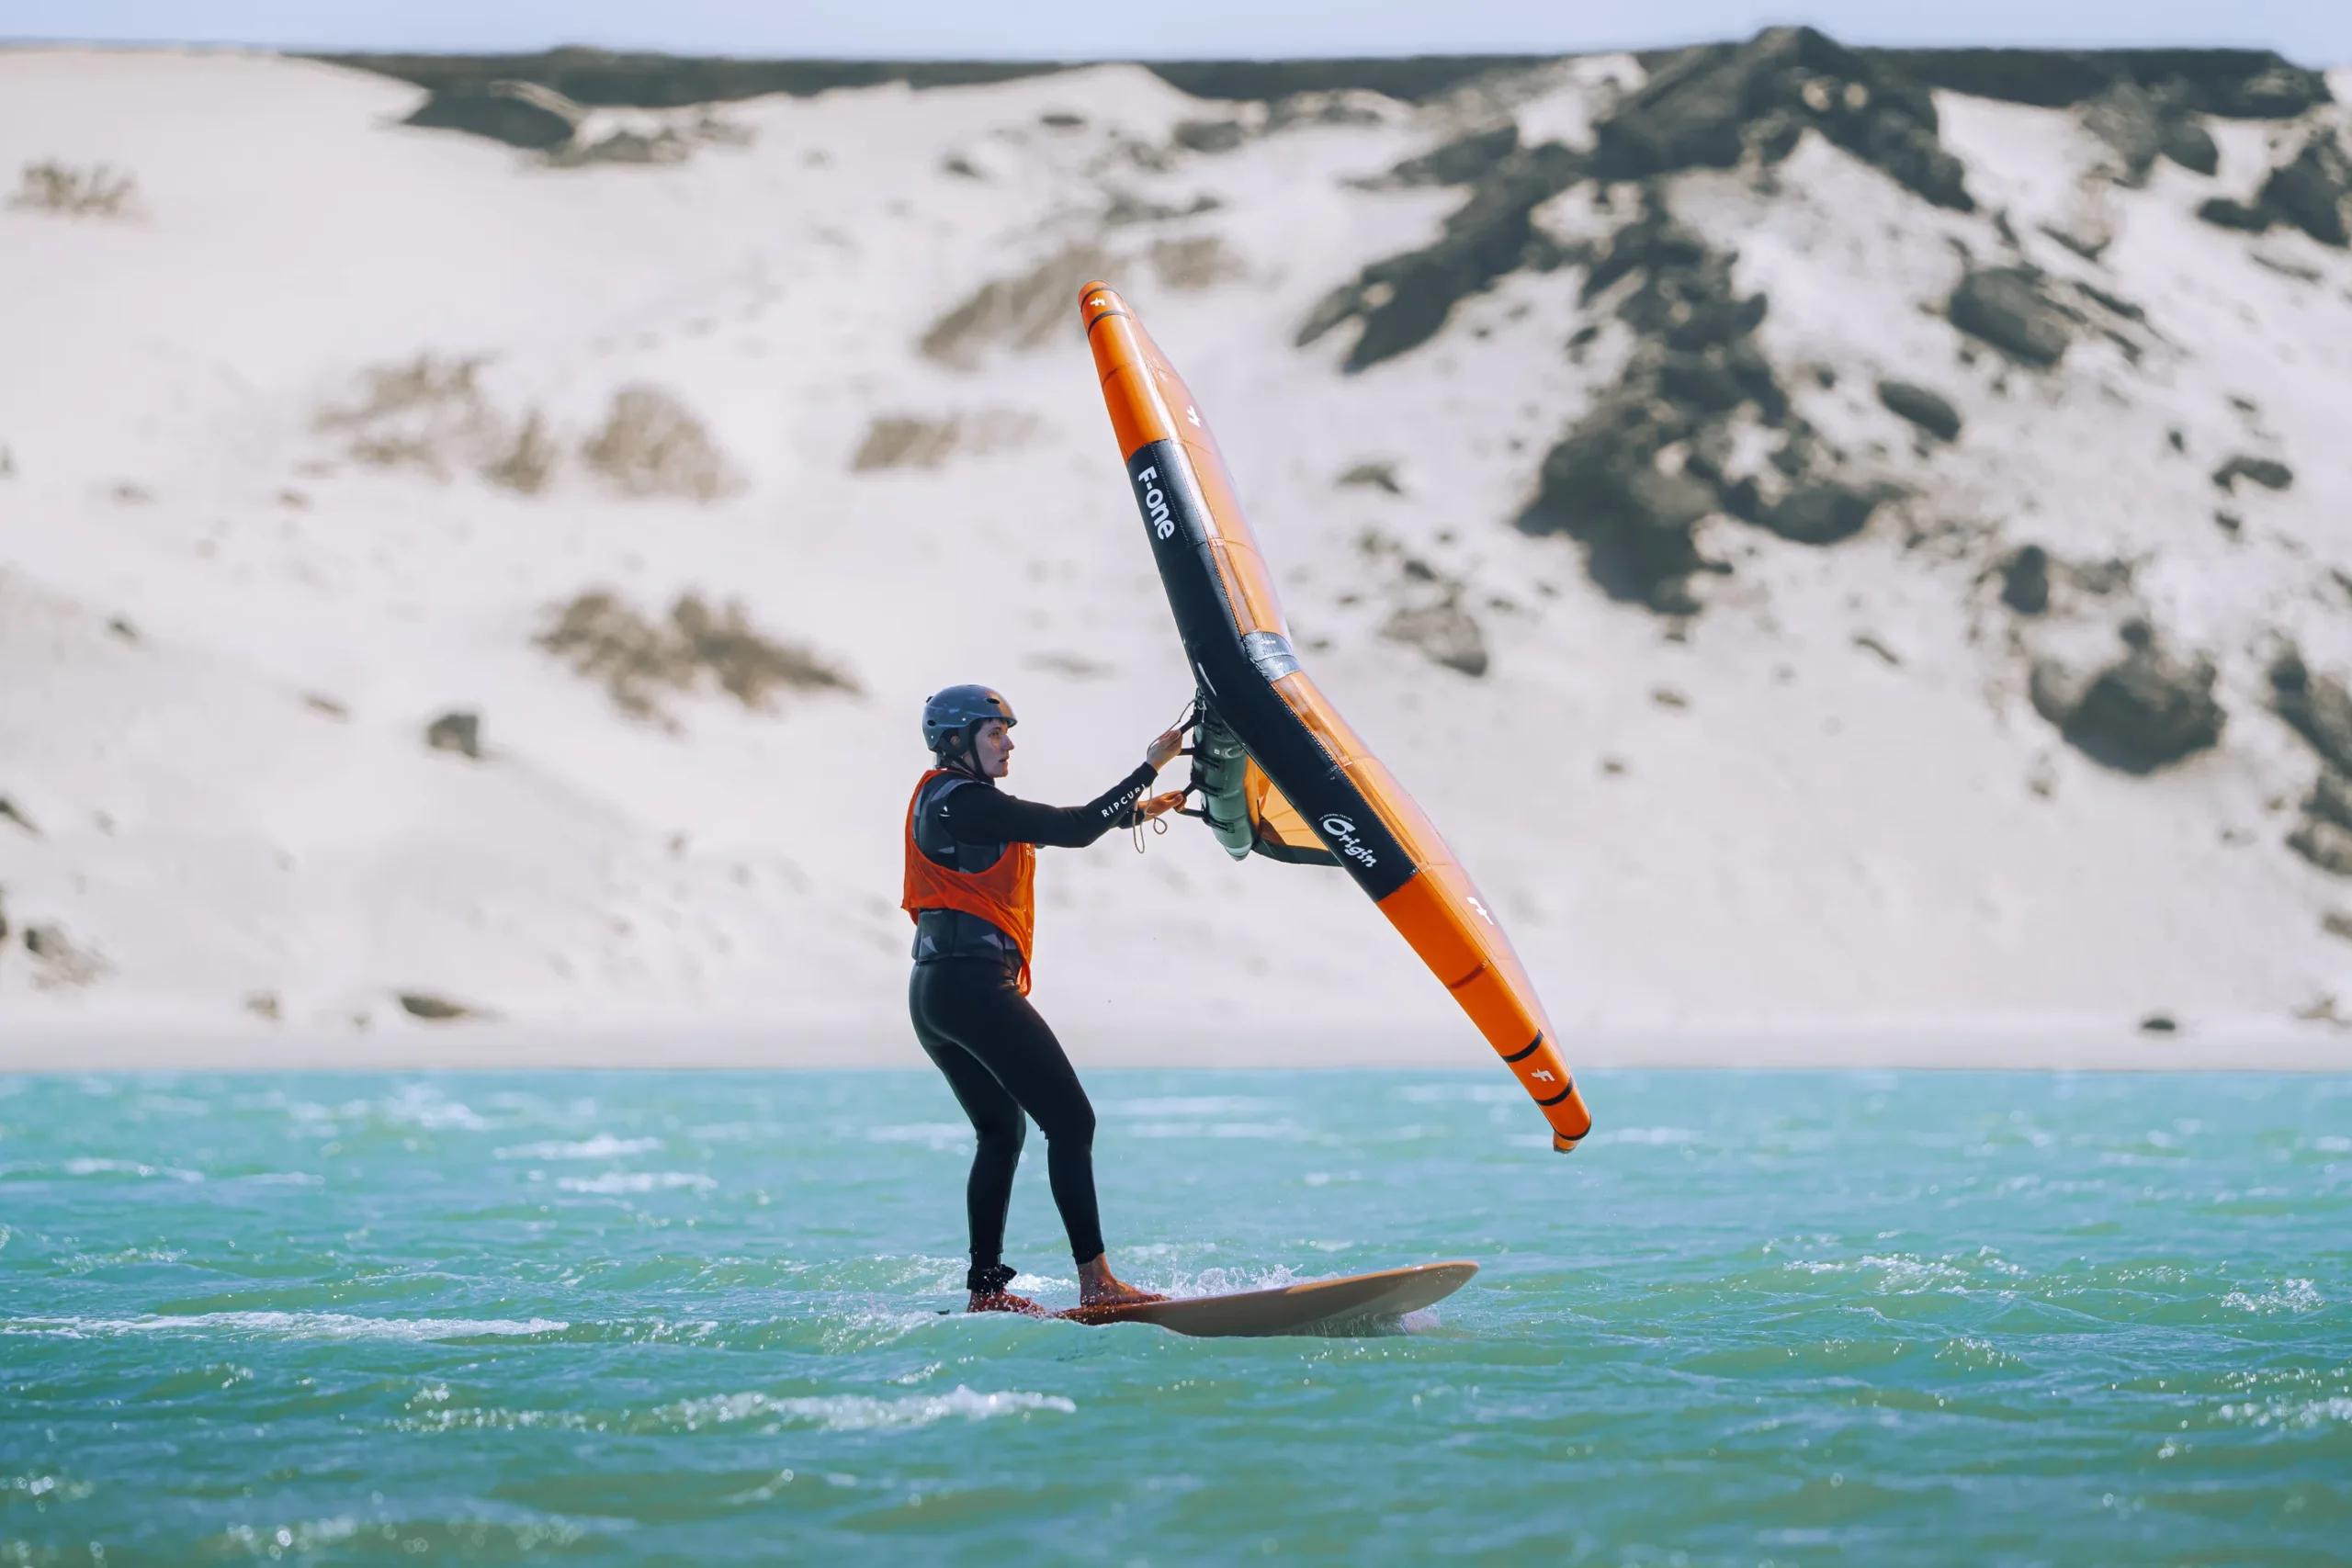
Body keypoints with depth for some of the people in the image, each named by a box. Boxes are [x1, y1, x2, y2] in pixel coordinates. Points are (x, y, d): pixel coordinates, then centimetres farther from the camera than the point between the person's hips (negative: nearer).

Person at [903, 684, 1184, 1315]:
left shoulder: (946, 800, 18)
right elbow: (1073, 831, -16)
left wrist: (1134, 810, 23)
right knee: (1070, 1122, -11)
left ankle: (986, 1289, 18)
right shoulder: (964, 802, -12)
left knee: (1001, 1132, 20)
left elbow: (1053, 825, 25)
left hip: (932, 992, 11)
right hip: (975, 984, -11)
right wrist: (1149, 768, -9)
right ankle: (1095, 1282, -18)